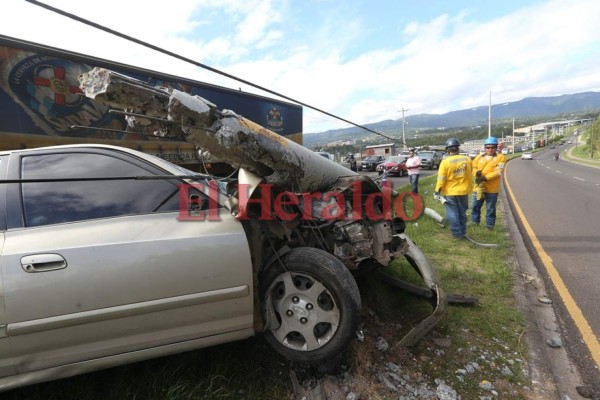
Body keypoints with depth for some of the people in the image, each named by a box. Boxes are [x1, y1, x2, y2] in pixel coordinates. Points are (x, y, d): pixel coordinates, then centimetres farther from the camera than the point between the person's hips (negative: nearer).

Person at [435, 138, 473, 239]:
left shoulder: (445, 162, -15)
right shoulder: (467, 159, -1)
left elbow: (441, 179, -15)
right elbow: (470, 175, 10)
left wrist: (437, 192, -7)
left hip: (450, 192, -4)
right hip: (464, 191, 5)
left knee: (452, 214, 7)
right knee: (462, 213, 17)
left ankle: (457, 233, 11)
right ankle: (462, 232, 26)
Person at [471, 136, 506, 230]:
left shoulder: (501, 157, -4)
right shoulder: (479, 157, 10)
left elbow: (498, 172, -13)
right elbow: (473, 167, 10)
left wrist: (485, 178, -22)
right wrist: (476, 173, -13)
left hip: (492, 188, -4)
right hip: (478, 186, 4)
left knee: (490, 208, 7)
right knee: (475, 206, 12)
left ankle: (490, 224, 20)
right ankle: (475, 222, 28)